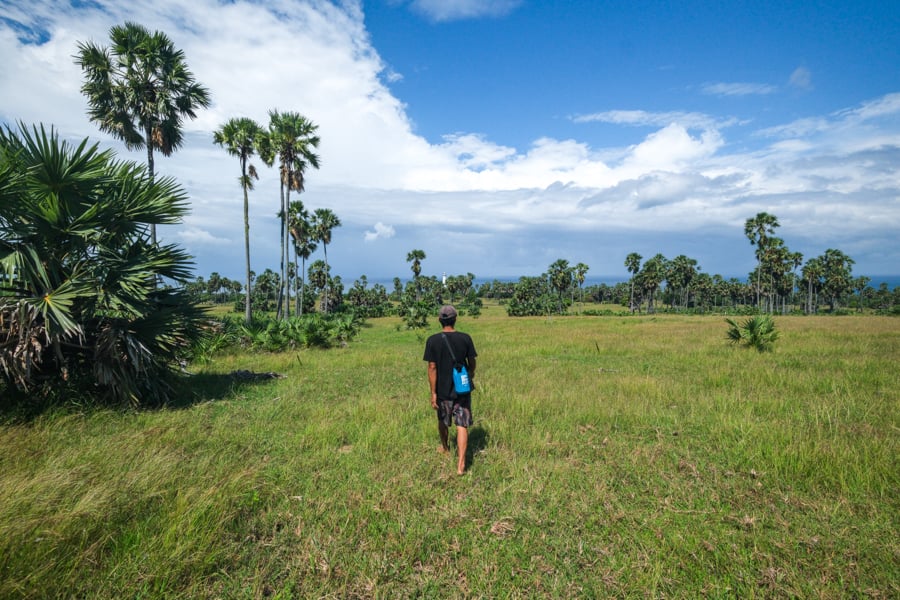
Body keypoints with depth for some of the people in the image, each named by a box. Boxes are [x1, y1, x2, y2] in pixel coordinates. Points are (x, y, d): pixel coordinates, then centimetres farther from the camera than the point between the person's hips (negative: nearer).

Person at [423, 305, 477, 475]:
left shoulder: (433, 341, -11)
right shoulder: (465, 338, -8)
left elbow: (432, 368, -11)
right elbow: (472, 363, 1)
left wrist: (433, 393, -6)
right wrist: (471, 377, 22)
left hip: (443, 390, 0)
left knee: (443, 421, 23)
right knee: (462, 425, 5)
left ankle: (445, 448, 46)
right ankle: (461, 464, -1)